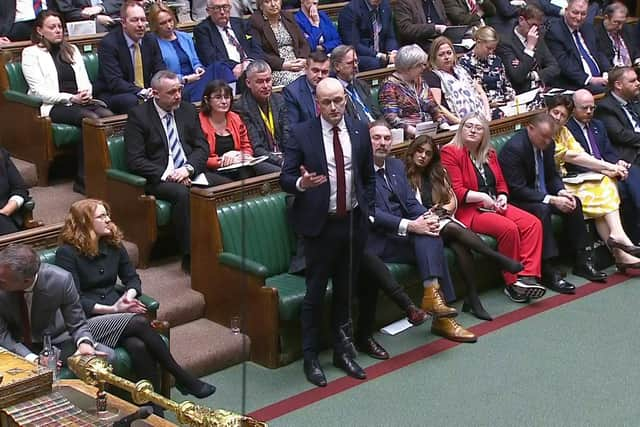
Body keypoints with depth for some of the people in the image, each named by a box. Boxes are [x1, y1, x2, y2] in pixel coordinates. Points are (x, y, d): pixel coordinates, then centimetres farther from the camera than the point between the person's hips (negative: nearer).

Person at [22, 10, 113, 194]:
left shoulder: (72, 49, 23)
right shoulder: (31, 53, 6)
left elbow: (85, 80, 18)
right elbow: (39, 91, -5)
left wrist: (87, 93, -7)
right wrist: (70, 98, -15)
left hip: (82, 101, 5)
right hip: (54, 107, -5)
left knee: (108, 116, -29)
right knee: (91, 119, -34)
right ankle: (83, 179, -30)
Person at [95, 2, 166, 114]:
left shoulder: (150, 40, 5)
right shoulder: (108, 43, -13)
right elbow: (114, 82, -20)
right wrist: (142, 92, -32)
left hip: (147, 93, 6)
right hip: (112, 95, -5)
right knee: (132, 101, -37)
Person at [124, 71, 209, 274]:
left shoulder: (188, 110, 14)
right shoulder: (138, 115, -1)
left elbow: (202, 147, 10)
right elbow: (135, 160, -7)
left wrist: (188, 169, -11)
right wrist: (166, 174, -18)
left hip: (189, 173, 4)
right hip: (158, 178, -4)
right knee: (182, 193, -36)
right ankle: (190, 256, -30)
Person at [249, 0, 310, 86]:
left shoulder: (288, 17, 18)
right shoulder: (254, 22, 1)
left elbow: (303, 43, 16)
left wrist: (303, 59, -5)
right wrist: (282, 64, -17)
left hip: (299, 66, 5)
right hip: (273, 71, -5)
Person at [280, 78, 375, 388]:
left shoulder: (359, 131, 4)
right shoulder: (301, 134, -7)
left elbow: (368, 177, 13)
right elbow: (285, 178, -7)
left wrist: (368, 212, 6)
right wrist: (301, 183, -28)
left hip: (353, 222, 4)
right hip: (320, 224, -3)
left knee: (345, 291, 15)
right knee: (315, 293, 4)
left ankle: (342, 350, 29)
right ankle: (311, 357, 16)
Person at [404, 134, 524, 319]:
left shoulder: (438, 173, 21)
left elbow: (453, 199, 20)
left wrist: (445, 209, -1)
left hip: (443, 219, 5)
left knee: (459, 244, -30)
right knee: (455, 228, -34)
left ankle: (473, 298, -35)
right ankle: (501, 260, -32)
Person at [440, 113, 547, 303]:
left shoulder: (489, 154, 19)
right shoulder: (450, 153, -4)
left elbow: (501, 183, 23)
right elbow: (456, 192, -12)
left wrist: (502, 197, 1)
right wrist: (481, 197, -21)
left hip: (494, 206, 8)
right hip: (468, 211, -8)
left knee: (533, 223, -17)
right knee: (508, 228, -31)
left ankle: (528, 276, -25)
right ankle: (512, 283, -19)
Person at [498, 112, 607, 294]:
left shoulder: (547, 144, 1)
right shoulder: (513, 148, -24)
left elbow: (552, 175, 12)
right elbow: (517, 189, -27)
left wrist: (561, 192, -11)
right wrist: (551, 199, -30)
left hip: (542, 194, 8)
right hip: (517, 201, -8)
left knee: (574, 203, -9)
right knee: (541, 210, -34)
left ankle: (582, 261, -2)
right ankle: (549, 272, -33)